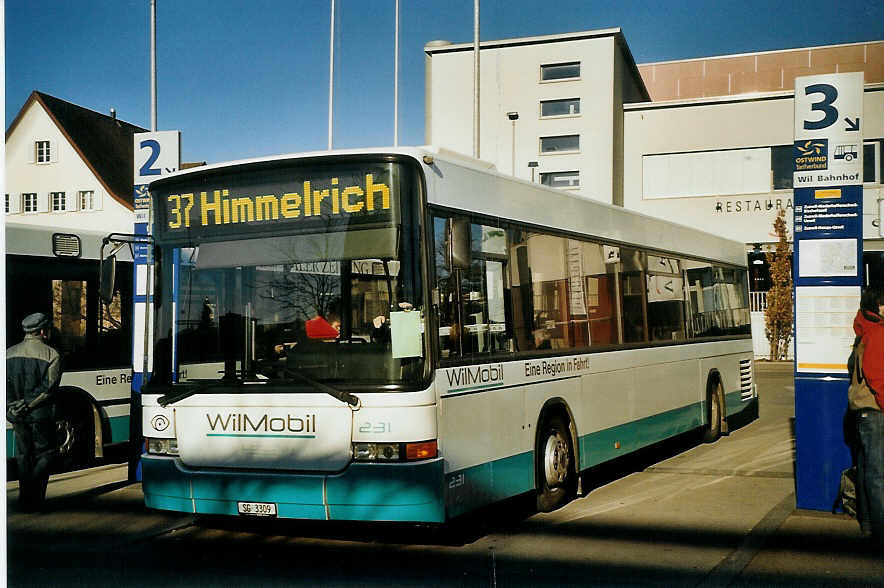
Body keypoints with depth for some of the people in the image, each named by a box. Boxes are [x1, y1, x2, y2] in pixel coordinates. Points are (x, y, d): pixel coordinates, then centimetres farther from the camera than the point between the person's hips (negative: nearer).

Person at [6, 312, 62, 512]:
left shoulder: (9, 354, 8)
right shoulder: (51, 355, -7)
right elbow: (48, 387, -15)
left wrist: (12, 407, -2)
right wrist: (28, 404, -12)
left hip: (17, 416, 4)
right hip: (41, 414, -4)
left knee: (24, 457, 15)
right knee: (45, 454, 7)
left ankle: (26, 499, 19)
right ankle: (34, 498, -7)